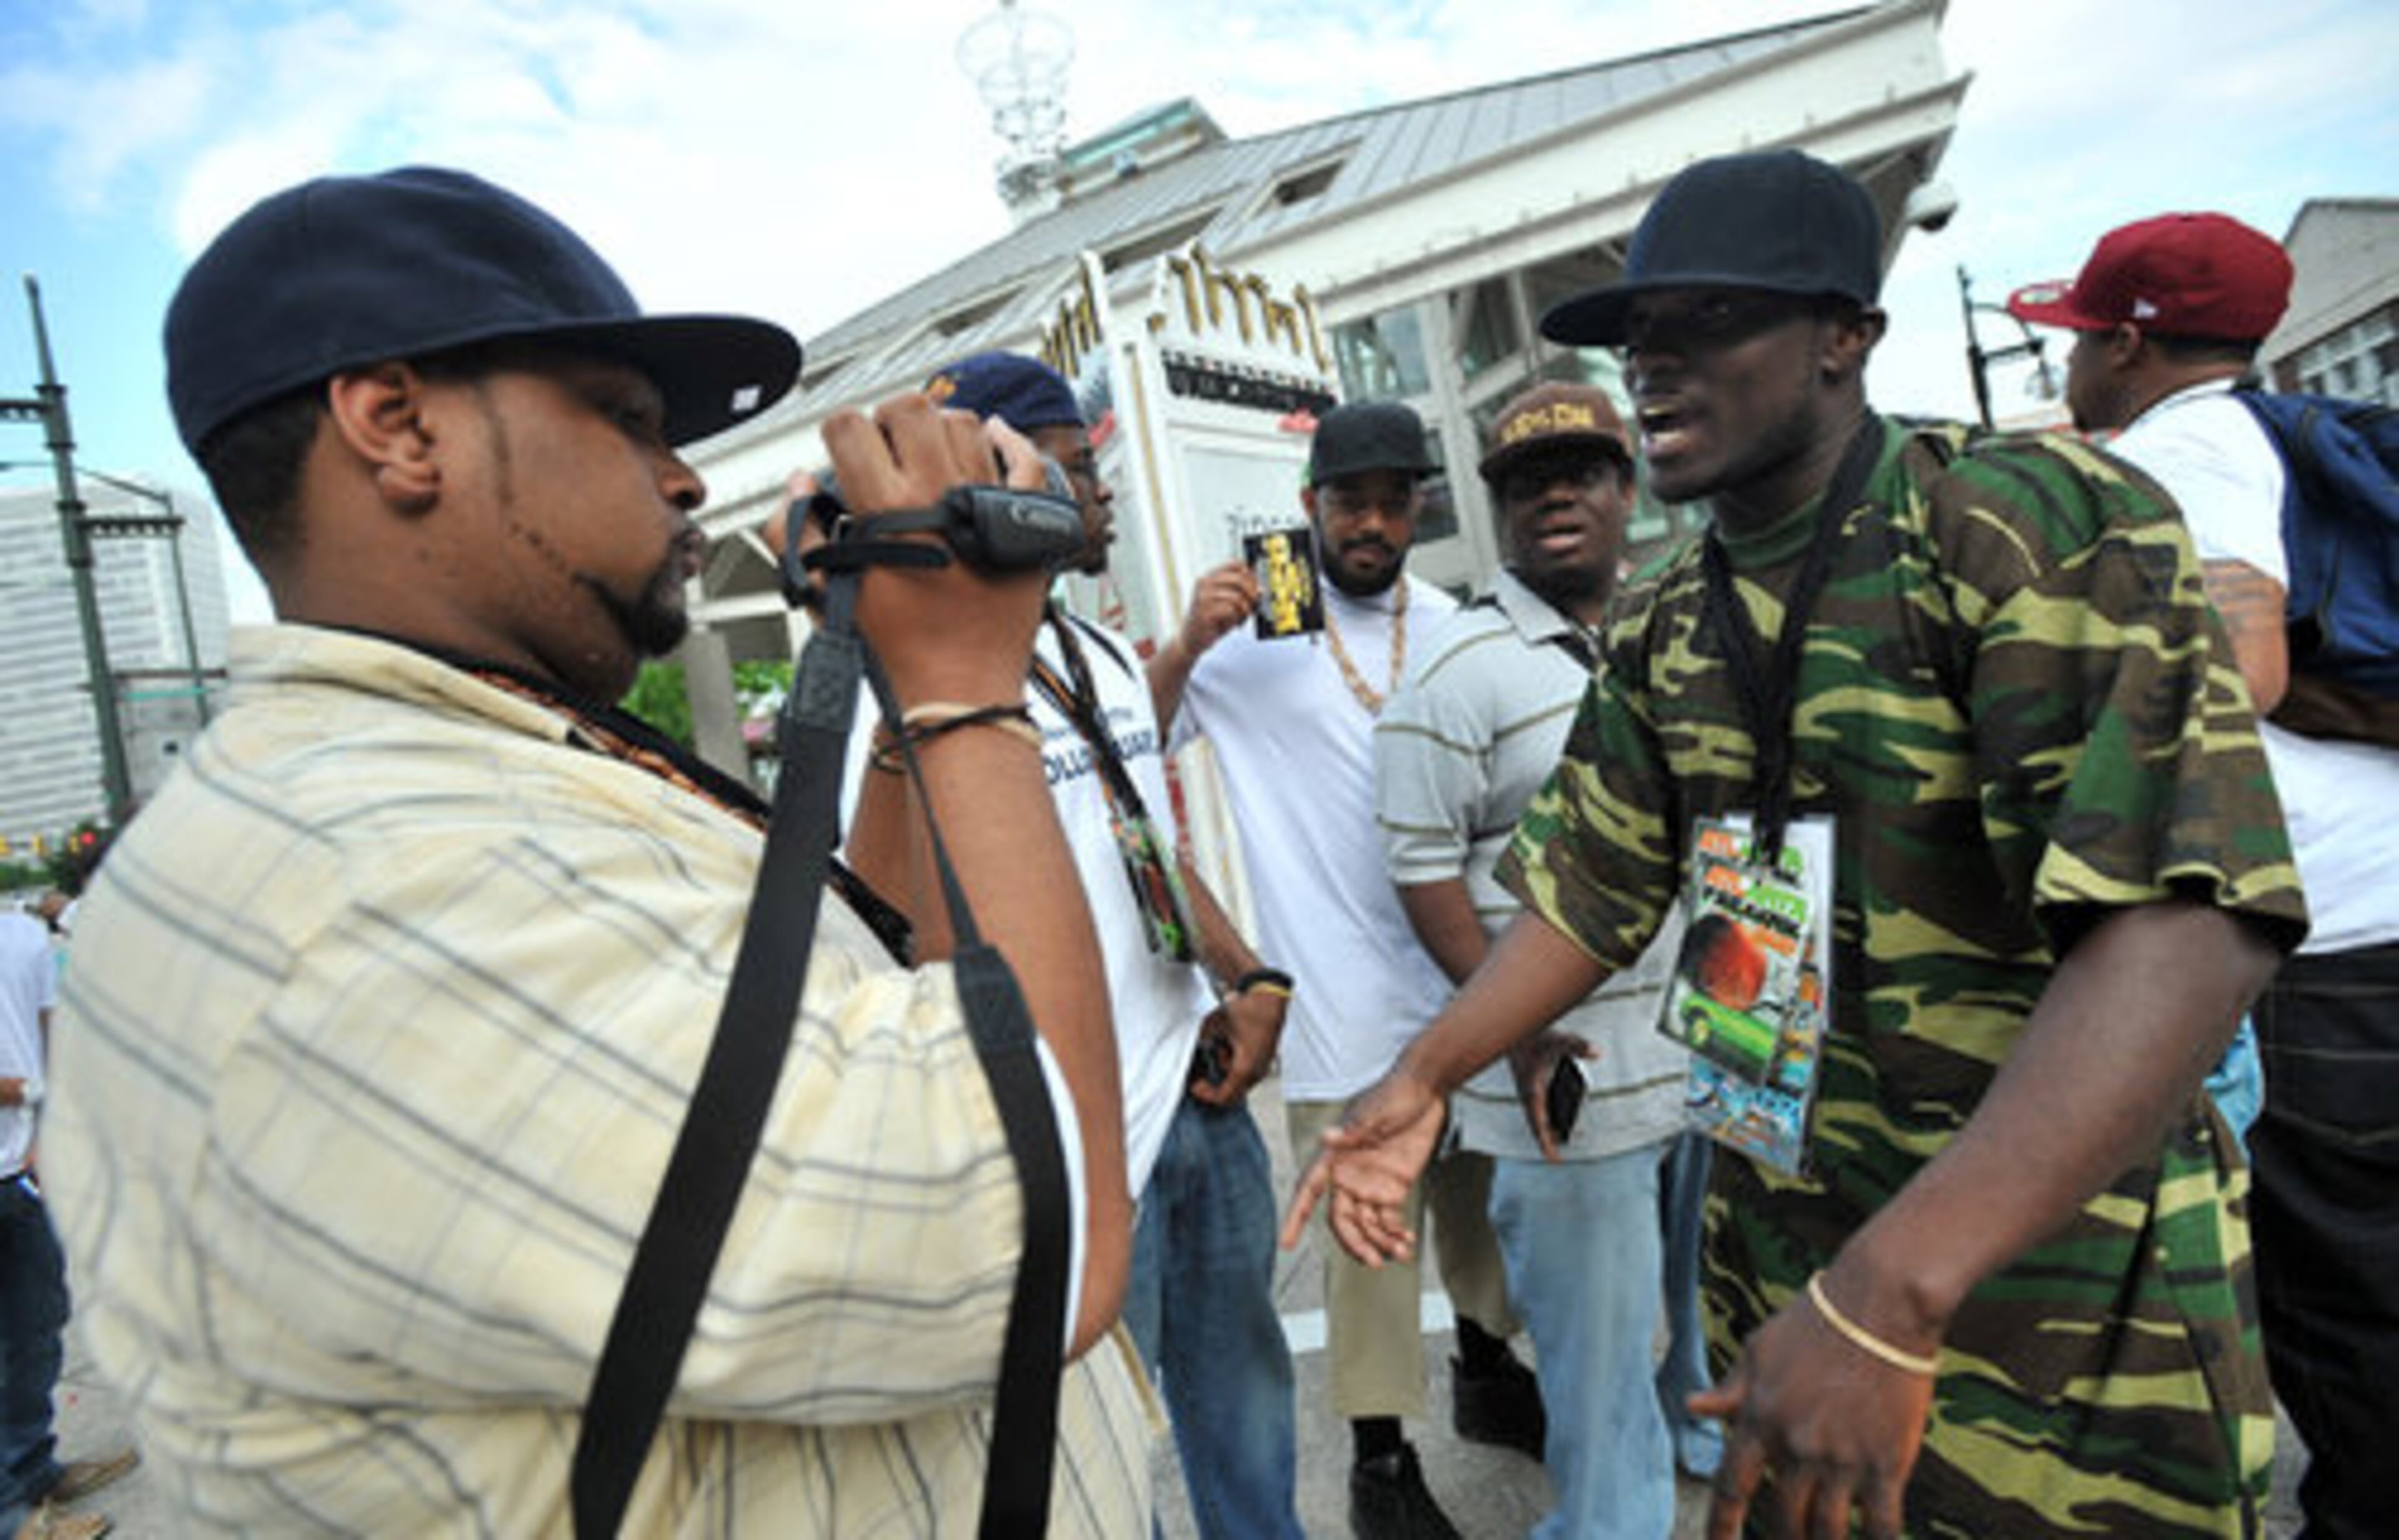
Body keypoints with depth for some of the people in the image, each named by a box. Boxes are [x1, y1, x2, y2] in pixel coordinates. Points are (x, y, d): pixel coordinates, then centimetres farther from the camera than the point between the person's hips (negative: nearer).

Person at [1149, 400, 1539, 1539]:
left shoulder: (1454, 625, 7)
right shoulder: (1251, 630, -6)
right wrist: (1186, 644, -24)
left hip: (1470, 975, 5)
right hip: (1341, 999, -4)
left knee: (1482, 1195, 21)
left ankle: (1487, 1370, 44)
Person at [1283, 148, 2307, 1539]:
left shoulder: (2035, 522, -19)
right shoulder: (1665, 629, 3)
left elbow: (2193, 925, -30)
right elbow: (1590, 893, 9)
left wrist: (1888, 1298, -36)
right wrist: (1421, 1085, 1)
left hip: (2053, 1268, -6)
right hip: (1776, 1241, 7)